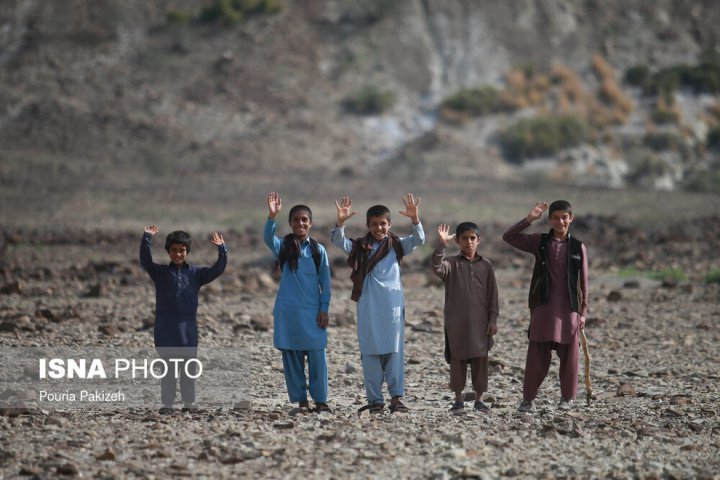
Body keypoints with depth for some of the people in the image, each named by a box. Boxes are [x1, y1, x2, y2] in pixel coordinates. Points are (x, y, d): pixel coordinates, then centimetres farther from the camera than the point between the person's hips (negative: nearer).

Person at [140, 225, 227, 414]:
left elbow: (218, 269, -1)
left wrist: (221, 249, -15)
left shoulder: (196, 273, 7)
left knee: (189, 368, 6)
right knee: (168, 368, 3)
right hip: (165, 329, -1)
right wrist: (147, 238, -22)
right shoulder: (160, 273, 4)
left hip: (188, 329, 1)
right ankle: (167, 403, 8)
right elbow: (145, 260, -11)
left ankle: (189, 402, 14)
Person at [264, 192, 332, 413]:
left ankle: (320, 400, 5)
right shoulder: (284, 247, 2)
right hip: (288, 310, 0)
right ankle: (300, 400, 10)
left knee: (317, 355, -3)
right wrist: (272, 216, -36)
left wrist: (324, 309, -2)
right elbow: (268, 239, -20)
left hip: (312, 312, 0)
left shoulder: (318, 250, 4)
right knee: (292, 356, 3)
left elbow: (325, 282, 5)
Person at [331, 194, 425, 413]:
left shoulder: (397, 245, 5)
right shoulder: (360, 247, 6)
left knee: (394, 351, -2)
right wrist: (341, 222, -27)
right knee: (370, 353, 3)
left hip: (392, 305, -1)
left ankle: (396, 397, 0)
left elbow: (418, 240, -9)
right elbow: (339, 242, -8)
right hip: (368, 307, 1)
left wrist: (414, 218, -27)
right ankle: (375, 399, 7)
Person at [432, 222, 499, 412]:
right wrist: (441, 246, -34)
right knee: (457, 359, 3)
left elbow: (492, 295, 7)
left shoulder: (486, 265, 7)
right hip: (456, 321, -1)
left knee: (480, 359, 3)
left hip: (480, 321, 1)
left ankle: (479, 398, 11)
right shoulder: (452, 263, 1)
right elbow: (437, 268, -22)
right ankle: (458, 399, 11)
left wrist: (493, 319, 1)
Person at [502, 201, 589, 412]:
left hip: (569, 309, 0)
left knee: (569, 356, 4)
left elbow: (583, 282, 8)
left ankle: (567, 397, 18)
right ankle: (528, 398, 10)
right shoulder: (539, 242, 5)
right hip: (543, 308, 0)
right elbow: (508, 237, -2)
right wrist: (529, 219, -10)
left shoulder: (578, 247, 5)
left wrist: (583, 311, 5)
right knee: (537, 357, 0)